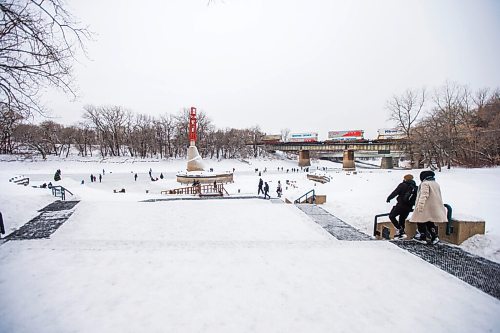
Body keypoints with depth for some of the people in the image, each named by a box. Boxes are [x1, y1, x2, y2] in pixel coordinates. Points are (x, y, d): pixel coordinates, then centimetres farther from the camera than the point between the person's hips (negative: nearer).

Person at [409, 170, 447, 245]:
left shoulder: (425, 184, -12)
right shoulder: (436, 184, 15)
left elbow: (424, 195, -24)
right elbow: (439, 197, 23)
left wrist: (420, 205, -27)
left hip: (426, 209, -8)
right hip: (434, 210, 8)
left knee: (421, 222, 2)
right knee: (430, 224, 16)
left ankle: (423, 237, 4)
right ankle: (434, 237, 17)